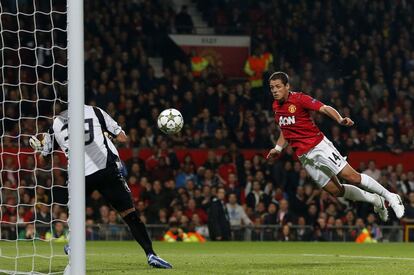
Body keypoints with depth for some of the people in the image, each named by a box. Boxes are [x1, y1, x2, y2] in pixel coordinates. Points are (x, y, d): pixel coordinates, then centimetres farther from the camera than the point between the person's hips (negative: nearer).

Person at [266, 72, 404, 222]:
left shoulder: (299, 99, -11)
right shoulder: (276, 107, 8)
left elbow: (325, 108, -19)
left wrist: (340, 120, -37)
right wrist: (278, 148, 13)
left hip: (318, 146, -6)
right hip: (304, 156, 6)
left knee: (351, 176, -14)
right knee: (335, 191, 1)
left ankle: (390, 197, 0)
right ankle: (376, 200, 19)